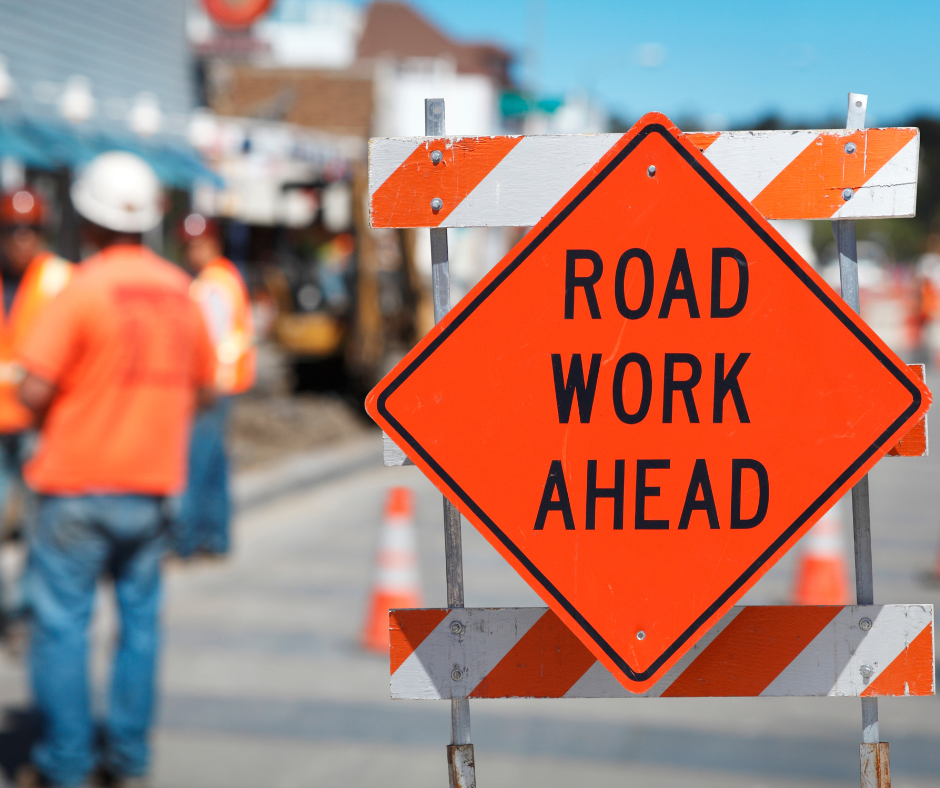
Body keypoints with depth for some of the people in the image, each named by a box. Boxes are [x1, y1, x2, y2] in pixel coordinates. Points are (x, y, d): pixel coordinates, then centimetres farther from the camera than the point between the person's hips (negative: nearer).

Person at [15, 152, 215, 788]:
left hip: (81, 480, -5)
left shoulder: (85, 287, -14)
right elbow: (203, 384, 14)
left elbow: (34, 389, -16)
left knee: (62, 617, 2)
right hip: (152, 479, 5)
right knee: (141, 617, 11)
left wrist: (51, 416, 4)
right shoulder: (181, 290, 5)